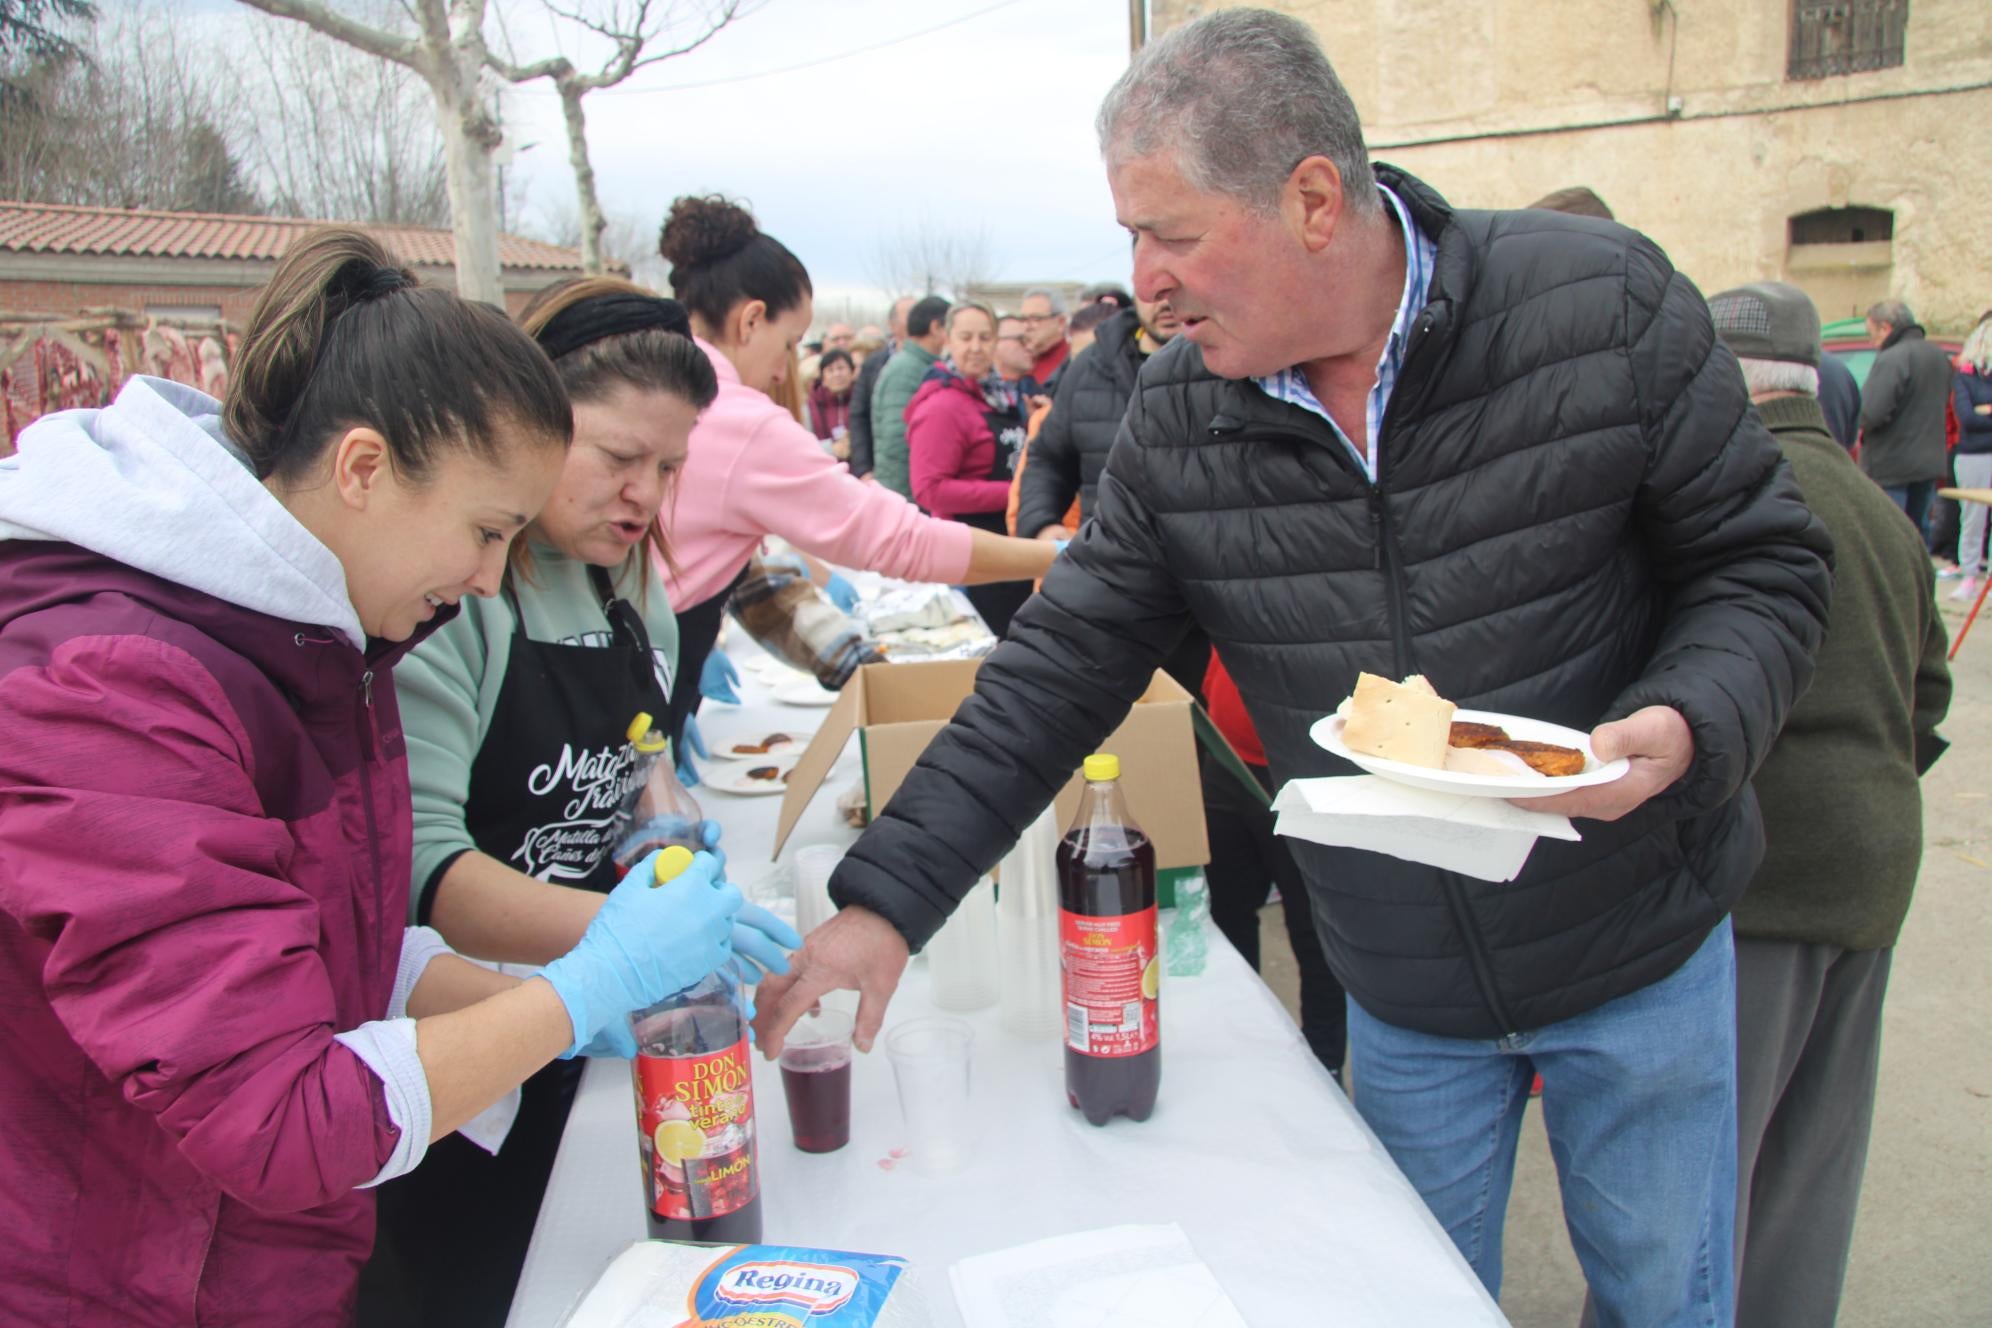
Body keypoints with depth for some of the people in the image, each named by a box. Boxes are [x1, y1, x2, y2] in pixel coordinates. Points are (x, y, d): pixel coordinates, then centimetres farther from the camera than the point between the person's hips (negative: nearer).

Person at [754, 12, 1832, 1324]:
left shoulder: (1602, 301, -16)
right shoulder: (1177, 417, -11)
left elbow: (1763, 562, -7)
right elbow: (1058, 674, -8)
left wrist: (1682, 728, -28)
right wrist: (887, 900, -12)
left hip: (1640, 951, -1)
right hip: (1401, 995, 1)